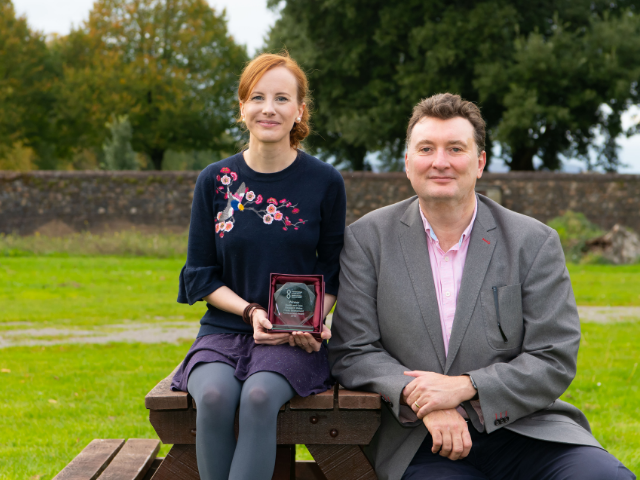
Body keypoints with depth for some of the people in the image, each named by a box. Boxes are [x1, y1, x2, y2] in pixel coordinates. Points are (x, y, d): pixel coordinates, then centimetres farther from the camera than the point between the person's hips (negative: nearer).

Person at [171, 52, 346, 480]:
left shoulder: (325, 182, 1)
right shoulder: (214, 181, 3)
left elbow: (333, 273, 8)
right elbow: (200, 276, 6)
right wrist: (251, 311, -11)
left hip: (293, 339, -1)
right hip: (224, 329, 1)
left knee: (259, 397, -33)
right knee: (214, 397, -31)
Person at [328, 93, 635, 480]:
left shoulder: (534, 242, 4)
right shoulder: (367, 239, 5)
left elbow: (555, 361, -1)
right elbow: (352, 352, 1)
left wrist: (464, 388, -15)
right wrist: (418, 398, -17)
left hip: (523, 428, 0)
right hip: (421, 445, 0)